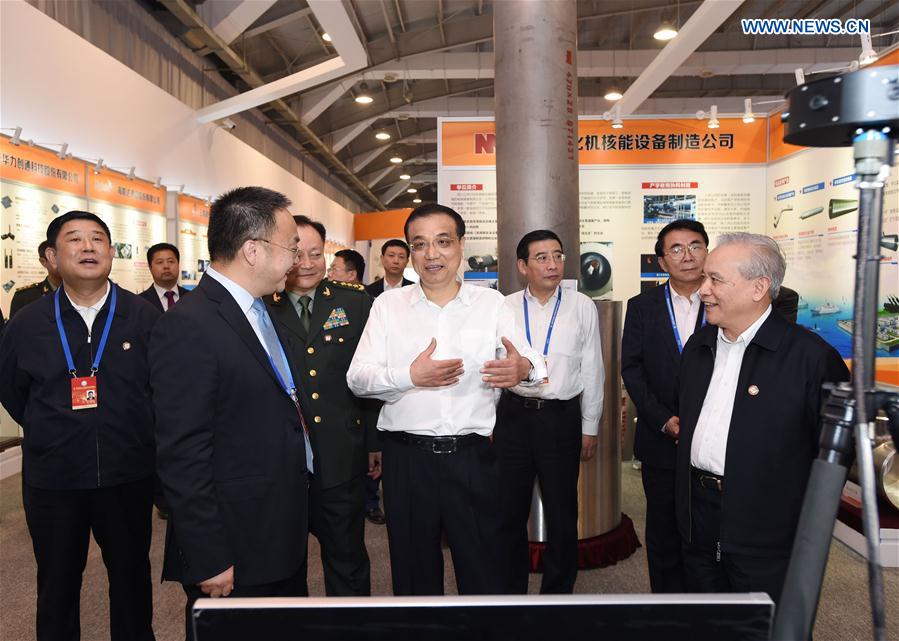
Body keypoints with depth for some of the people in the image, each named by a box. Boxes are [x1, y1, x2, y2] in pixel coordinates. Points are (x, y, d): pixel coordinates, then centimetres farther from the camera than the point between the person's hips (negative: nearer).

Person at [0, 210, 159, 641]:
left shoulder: (143, 317, -8)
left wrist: (140, 437, 5)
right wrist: (46, 433, 12)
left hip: (128, 476, -1)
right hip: (51, 479, 1)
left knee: (132, 577, 17)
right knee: (57, 585, 18)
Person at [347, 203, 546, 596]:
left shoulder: (492, 303, 4)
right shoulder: (388, 305, 4)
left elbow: (532, 362, 0)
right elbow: (357, 378, -3)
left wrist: (524, 369, -24)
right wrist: (409, 376, -20)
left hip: (473, 457, 0)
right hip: (407, 457, 1)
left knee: (483, 570, 9)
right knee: (413, 571, 16)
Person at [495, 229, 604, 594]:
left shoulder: (582, 307, -1)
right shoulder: (505, 308, 0)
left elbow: (592, 370, 2)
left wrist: (590, 428, 3)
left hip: (562, 417, -1)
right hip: (513, 414, 1)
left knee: (561, 513, 13)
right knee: (509, 510, 14)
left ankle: (558, 591, 33)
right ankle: (510, 590, 34)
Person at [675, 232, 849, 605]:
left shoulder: (811, 355, -14)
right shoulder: (698, 346, 7)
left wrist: (807, 517, -6)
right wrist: (686, 499, 14)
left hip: (767, 531, -6)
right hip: (698, 520, 6)